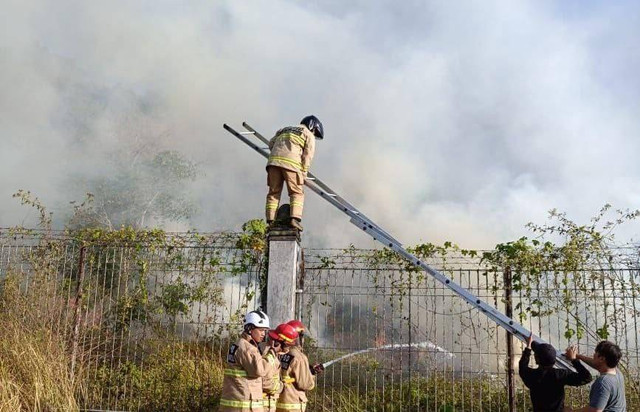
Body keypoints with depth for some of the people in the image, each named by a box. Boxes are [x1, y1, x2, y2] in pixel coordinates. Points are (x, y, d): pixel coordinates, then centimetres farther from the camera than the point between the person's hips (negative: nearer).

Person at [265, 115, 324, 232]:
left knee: (273, 192, 8)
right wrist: (303, 174, 4)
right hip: (291, 163, -4)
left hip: (274, 161, 5)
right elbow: (307, 156, 4)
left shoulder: (284, 130, 32)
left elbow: (271, 143, 24)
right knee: (297, 193, 3)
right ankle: (294, 219, -13)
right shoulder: (309, 135, 15)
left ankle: (270, 221, 1)